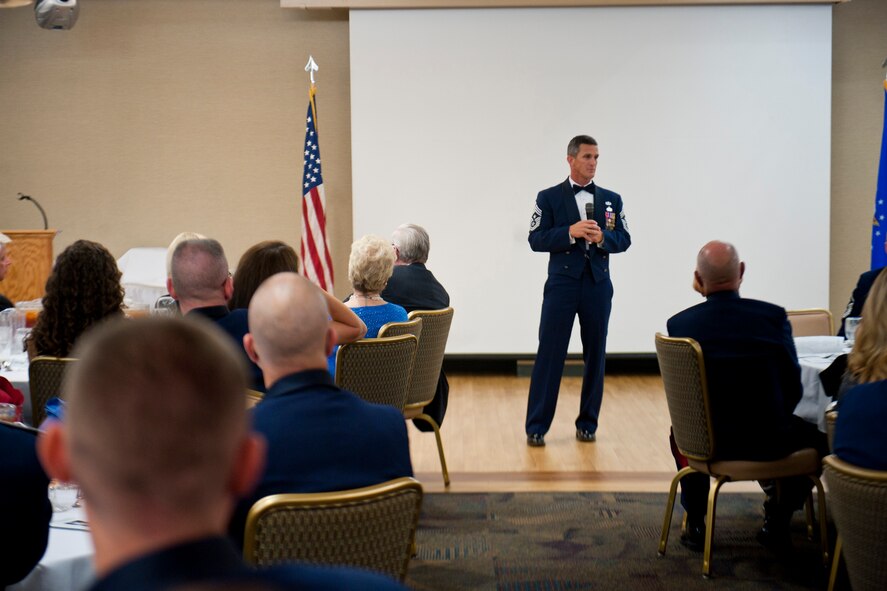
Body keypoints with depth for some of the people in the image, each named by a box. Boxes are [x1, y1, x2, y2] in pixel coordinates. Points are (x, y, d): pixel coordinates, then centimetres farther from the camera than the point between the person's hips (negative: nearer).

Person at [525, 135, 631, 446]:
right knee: (549, 354, -4)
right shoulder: (549, 198, 2)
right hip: (562, 283, -3)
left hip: (598, 284, 3)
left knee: (595, 354, 8)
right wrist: (570, 232, -18)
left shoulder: (611, 199, 10)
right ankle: (536, 427, 0)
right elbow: (536, 239, -5)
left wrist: (602, 237, -14)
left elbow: (624, 240, 7)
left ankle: (587, 423, 19)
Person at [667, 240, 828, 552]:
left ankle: (695, 524, 34)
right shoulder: (774, 316, -12)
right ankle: (777, 522, 28)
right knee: (813, 437, 30)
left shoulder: (679, 324, -10)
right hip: (769, 444, -1)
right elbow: (793, 388, -5)